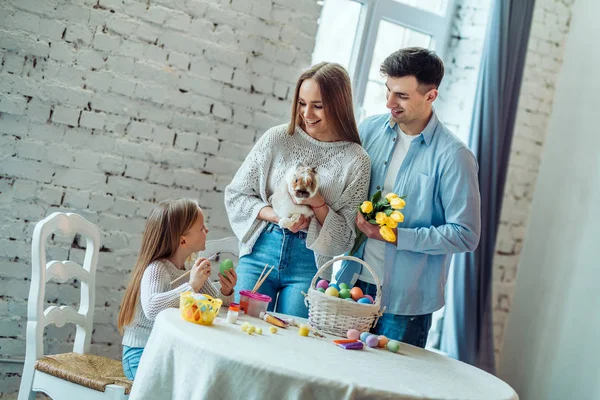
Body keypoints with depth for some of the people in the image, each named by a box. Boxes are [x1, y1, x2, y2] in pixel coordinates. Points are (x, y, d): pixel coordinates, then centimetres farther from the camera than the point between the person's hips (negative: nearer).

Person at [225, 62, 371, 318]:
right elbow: (235, 194, 3)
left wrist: (317, 204, -18)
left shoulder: (356, 161, -4)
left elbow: (345, 238, -1)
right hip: (261, 251, 1)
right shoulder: (277, 139, -1)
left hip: (309, 264, -1)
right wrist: (276, 216, -12)